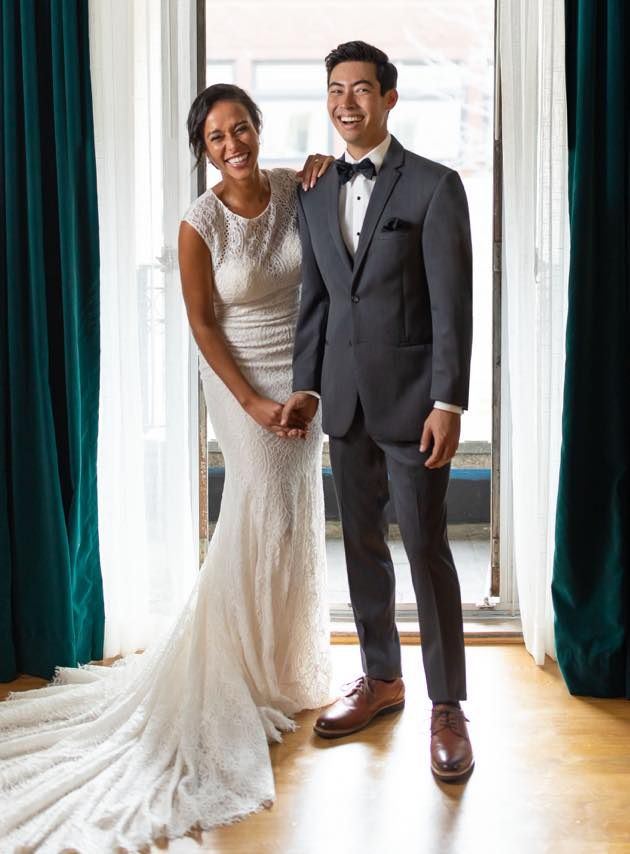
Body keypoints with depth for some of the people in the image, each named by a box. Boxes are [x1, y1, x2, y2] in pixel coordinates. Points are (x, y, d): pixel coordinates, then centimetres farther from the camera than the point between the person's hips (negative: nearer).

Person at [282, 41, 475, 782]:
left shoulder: (435, 186, -6)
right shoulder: (314, 195, 10)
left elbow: (452, 303, -10)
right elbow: (314, 298, 12)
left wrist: (448, 403, -15)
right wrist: (305, 385, 5)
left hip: (411, 397, -5)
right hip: (345, 400, 5)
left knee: (426, 549, -2)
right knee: (362, 545, 13)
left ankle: (446, 706, 9)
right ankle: (381, 679, 28)